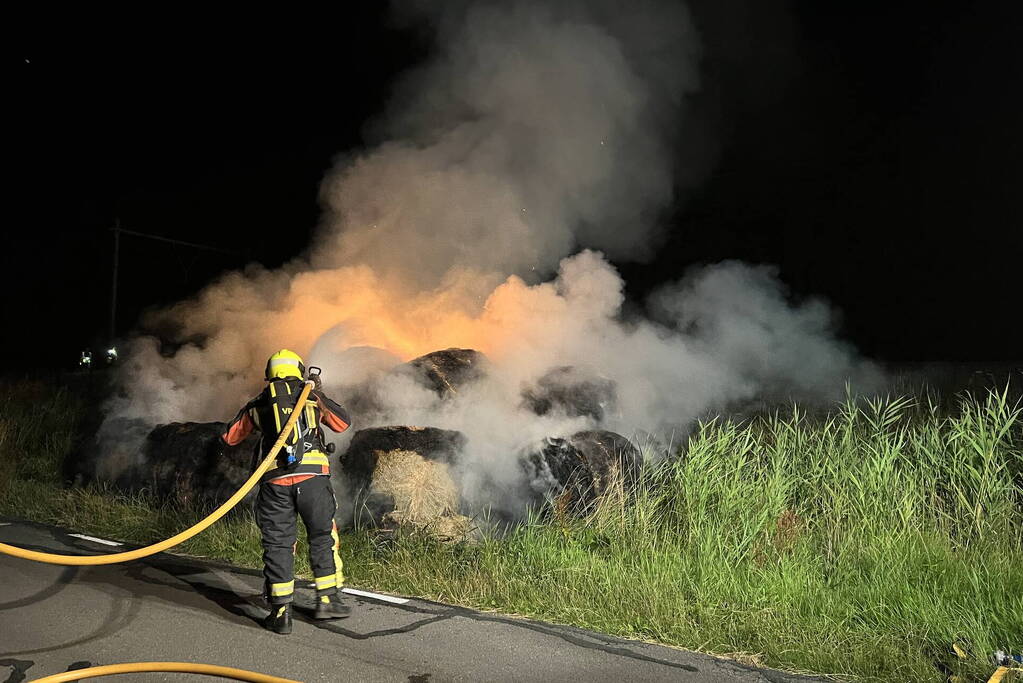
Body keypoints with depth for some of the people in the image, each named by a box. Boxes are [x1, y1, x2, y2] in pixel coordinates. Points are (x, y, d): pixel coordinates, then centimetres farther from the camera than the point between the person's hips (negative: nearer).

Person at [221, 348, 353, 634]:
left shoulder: (258, 404, 15)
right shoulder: (312, 396, 13)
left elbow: (230, 437, 26)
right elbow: (343, 423, 25)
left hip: (274, 481, 1)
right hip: (313, 476, 0)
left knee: (277, 544, 8)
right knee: (323, 537, 14)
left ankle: (281, 613, 8)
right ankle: (327, 600, 17)